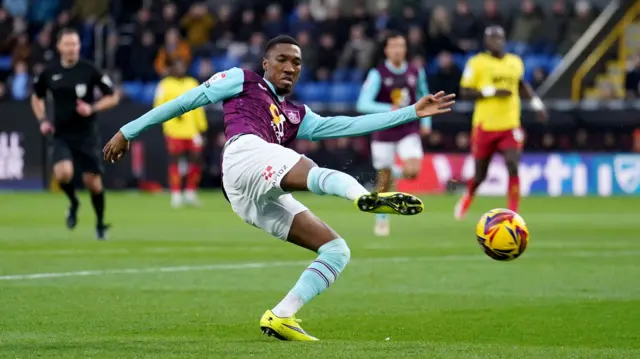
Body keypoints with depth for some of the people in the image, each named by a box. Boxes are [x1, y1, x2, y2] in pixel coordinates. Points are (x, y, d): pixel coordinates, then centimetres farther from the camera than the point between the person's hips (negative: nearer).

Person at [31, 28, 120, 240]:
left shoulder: (90, 71, -7)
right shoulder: (49, 73, 0)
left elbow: (113, 97, -1)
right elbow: (36, 97, 19)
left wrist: (92, 108, -16)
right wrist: (42, 120, 4)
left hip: (87, 135, -1)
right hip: (62, 135, 1)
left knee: (93, 181, 1)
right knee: (63, 173, -23)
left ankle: (100, 224, 24)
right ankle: (73, 204, 9)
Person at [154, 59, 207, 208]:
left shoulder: (192, 84, 16)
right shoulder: (165, 85, 3)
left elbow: (199, 107, 18)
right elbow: (158, 106, -3)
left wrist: (202, 127, 14)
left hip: (192, 131, 4)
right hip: (174, 132, -4)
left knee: (196, 161, 0)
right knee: (175, 162, -3)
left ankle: (190, 193, 13)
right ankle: (176, 195, 3)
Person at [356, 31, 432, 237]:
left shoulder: (416, 73, 2)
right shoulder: (378, 74, -9)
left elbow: (423, 96, 22)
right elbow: (363, 104, -16)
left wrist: (425, 121, 12)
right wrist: (389, 109, -28)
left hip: (409, 132, 2)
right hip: (384, 133, -2)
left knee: (413, 171, -21)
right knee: (383, 180, 3)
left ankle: (396, 173, 15)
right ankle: (381, 219, 23)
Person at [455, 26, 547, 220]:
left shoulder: (515, 62, 9)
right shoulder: (477, 63, -5)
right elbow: (465, 92, -9)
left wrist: (536, 101, 15)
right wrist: (492, 92, -19)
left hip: (510, 126, 2)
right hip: (485, 126, -2)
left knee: (513, 167, -16)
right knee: (480, 174, 8)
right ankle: (467, 197, 41)